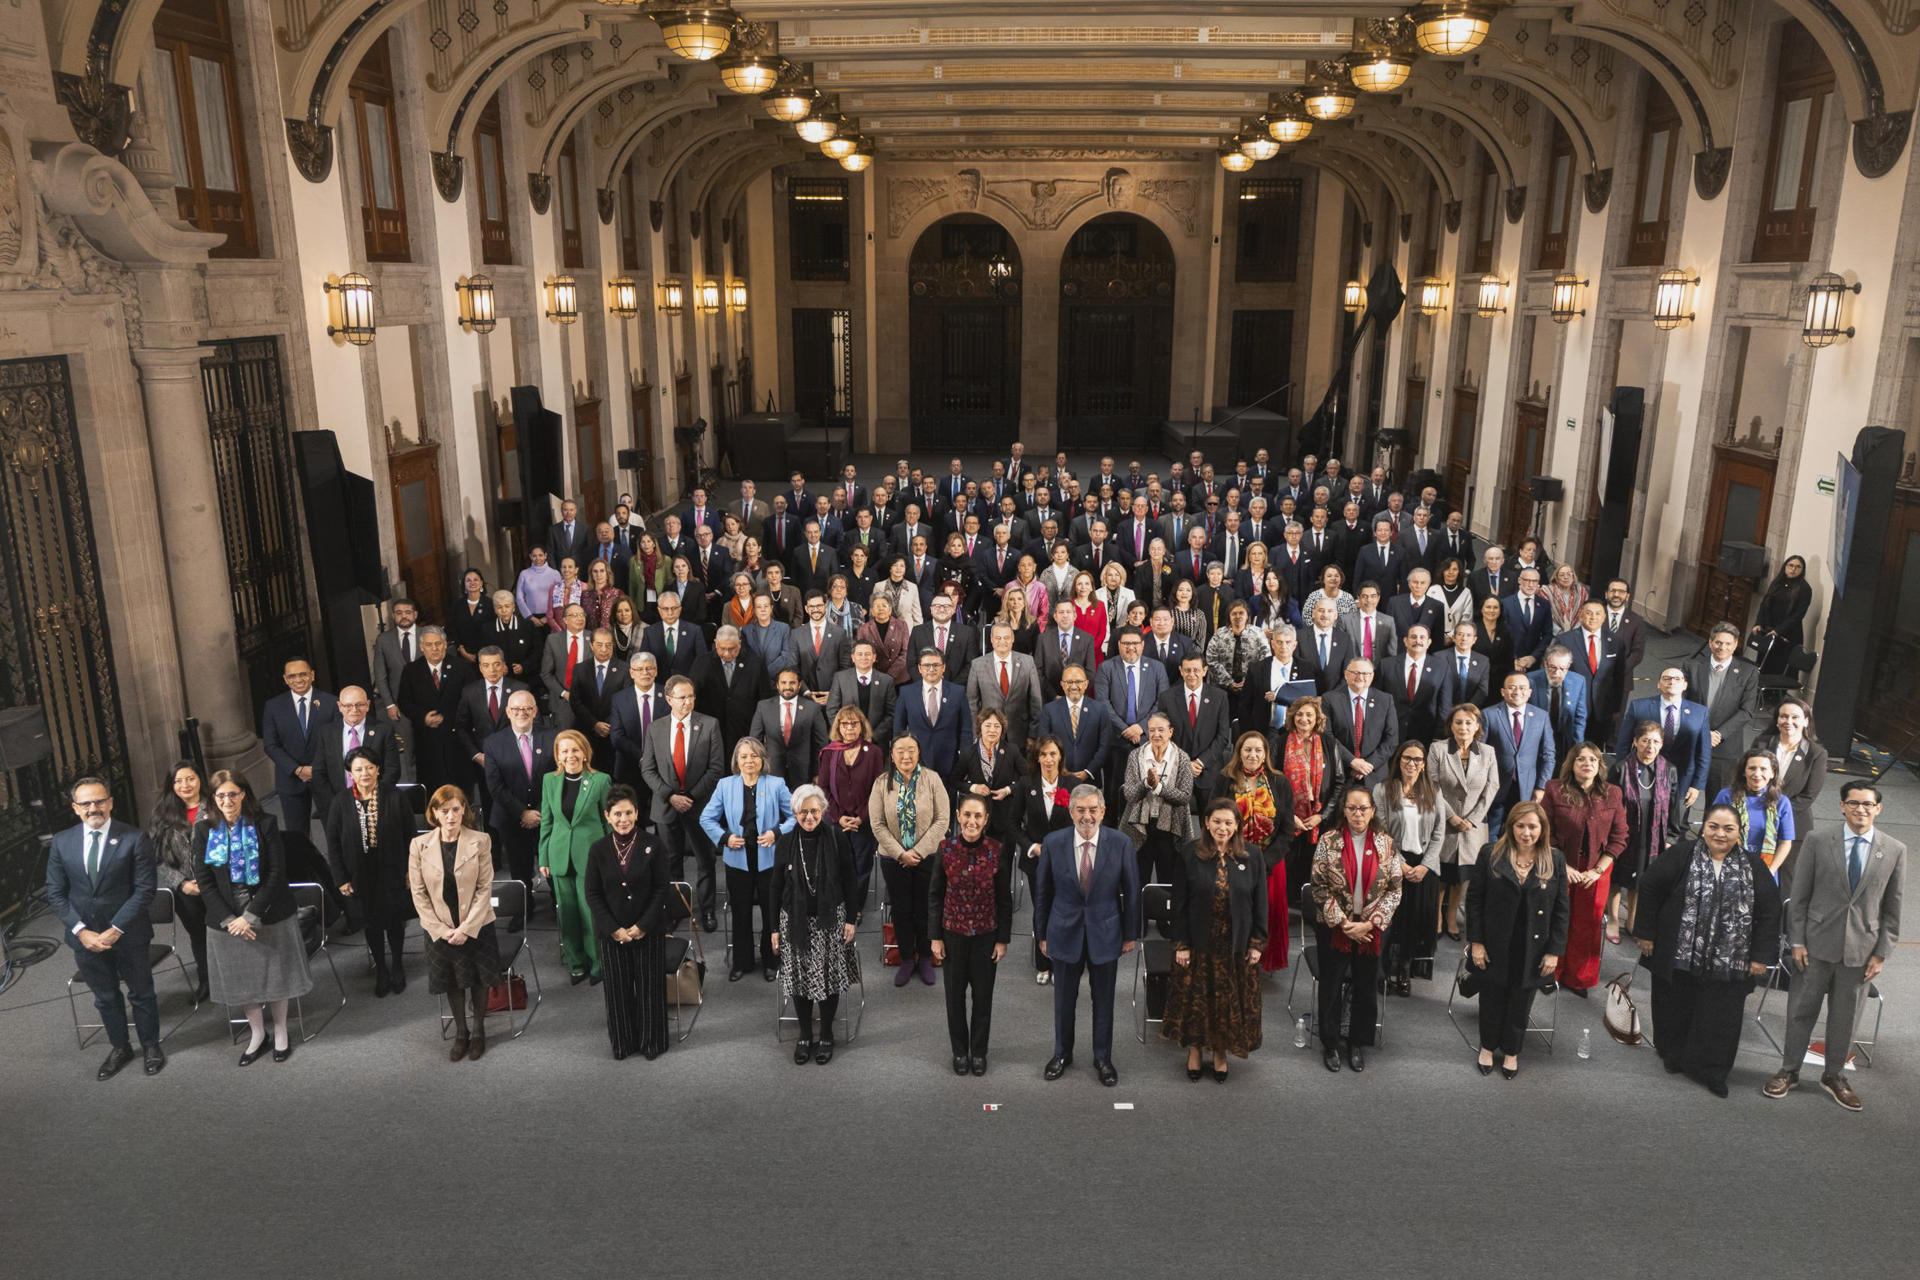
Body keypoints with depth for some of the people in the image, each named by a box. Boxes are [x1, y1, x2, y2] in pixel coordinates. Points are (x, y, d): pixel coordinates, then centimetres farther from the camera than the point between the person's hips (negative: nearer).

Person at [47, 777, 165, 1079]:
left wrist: (116, 929, -17)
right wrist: (81, 930, -10)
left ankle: (151, 1046, 33)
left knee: (141, 993, 13)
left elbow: (144, 889, -12)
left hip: (128, 933, -3)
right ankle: (119, 1048, 37)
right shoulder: (61, 842, -1)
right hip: (84, 936, 3)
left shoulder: (133, 838, -11)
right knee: (105, 997, 18)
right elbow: (55, 893, 1)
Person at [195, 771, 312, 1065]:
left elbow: (276, 873, -11)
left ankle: (281, 1032, 28)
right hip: (227, 920, 2)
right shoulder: (205, 832, -1)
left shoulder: (264, 825, -8)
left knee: (274, 974, 9)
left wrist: (251, 916, -16)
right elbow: (205, 881, -2)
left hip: (269, 916, -2)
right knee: (242, 979, 11)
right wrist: (229, 919, -12)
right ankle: (257, 1034, 30)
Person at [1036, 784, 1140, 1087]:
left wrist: (1130, 934, 2)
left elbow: (1131, 891, -2)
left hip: (1105, 934, 0)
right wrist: (1042, 934, 2)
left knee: (1104, 1000, 13)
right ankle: (1062, 1054, 35)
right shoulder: (1053, 844, -11)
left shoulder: (1120, 843, -12)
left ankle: (1103, 1058, 32)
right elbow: (1042, 892, -1)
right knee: (1064, 998, 15)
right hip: (1065, 933, 0)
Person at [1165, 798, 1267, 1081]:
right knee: (1195, 998, 11)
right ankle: (1194, 1050, 30)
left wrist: (1257, 943, -1)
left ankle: (1220, 1052, 30)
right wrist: (1181, 943, -9)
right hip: (1198, 943, -1)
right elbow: (1179, 902, -7)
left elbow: (1261, 903, 2)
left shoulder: (1251, 858, -4)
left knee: (1230, 1000, 11)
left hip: (1236, 946, 1)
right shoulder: (1189, 854, -9)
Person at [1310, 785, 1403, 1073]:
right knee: (1331, 986, 9)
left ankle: (1358, 1043, 30)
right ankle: (1330, 1043, 27)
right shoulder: (1329, 842, -8)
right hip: (1334, 927, -1)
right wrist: (1343, 923, -14)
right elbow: (1320, 887, -8)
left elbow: (1394, 889, -2)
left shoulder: (1386, 843, -3)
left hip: (1372, 929, 1)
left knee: (1366, 987, 11)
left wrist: (1370, 923, -11)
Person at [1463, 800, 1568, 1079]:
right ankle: (1488, 1047, 37)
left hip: (1532, 951, 1)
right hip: (1494, 947, -1)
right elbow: (1474, 899, -4)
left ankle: (1511, 1052, 36)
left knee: (1521, 1004, 15)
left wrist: (1554, 951, -4)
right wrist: (1475, 942, -7)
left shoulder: (1554, 862, -5)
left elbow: (1560, 910, -1)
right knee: (1492, 1000, 14)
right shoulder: (1492, 856, -8)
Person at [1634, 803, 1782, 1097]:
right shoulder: (1682, 855, -5)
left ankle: (1710, 1072, 18)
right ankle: (1673, 1056, 33)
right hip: (1678, 956, -1)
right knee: (1676, 1011, 12)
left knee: (1720, 1021, 3)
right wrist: (1646, 932, -2)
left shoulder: (1753, 866, 2)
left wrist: (1761, 956, 0)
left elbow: (1769, 912, 4)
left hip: (1728, 963, 1)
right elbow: (1649, 888, -1)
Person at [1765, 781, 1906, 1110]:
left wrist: (1881, 953, 0)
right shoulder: (1817, 842, -3)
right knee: (1801, 1010, 8)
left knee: (1844, 1015, 13)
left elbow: (1893, 908, 4)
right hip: (1817, 945, -1)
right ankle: (1788, 1071, 23)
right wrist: (1797, 941, -5)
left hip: (1861, 950, 1)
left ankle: (1834, 1075, 32)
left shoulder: (1895, 851, 0)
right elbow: (1799, 896, -1)